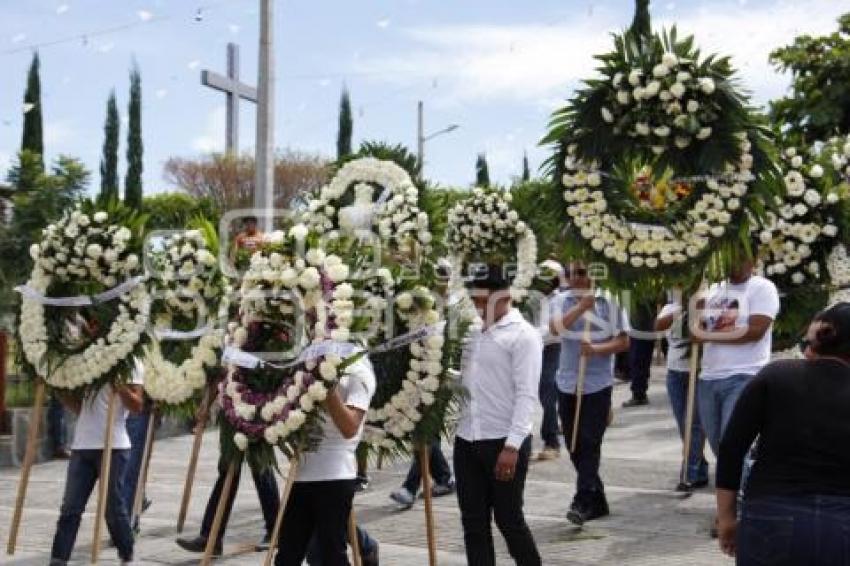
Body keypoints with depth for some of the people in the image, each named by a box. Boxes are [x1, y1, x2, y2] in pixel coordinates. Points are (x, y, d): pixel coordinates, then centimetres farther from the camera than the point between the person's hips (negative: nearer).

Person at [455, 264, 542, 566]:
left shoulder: (523, 335, -8)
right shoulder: (476, 334, 14)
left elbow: (526, 395, -15)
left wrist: (512, 446, -21)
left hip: (504, 442, -7)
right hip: (467, 440, 7)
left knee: (509, 519, 3)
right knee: (473, 523, 9)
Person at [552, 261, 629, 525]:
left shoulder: (608, 302, -1)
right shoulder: (563, 302, 5)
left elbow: (624, 342, -3)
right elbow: (556, 327, -15)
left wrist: (596, 349, -19)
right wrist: (582, 306, -25)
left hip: (598, 384, -4)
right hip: (567, 384, 4)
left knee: (589, 444, -11)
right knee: (574, 446, 10)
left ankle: (583, 502, -7)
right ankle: (597, 500, 23)